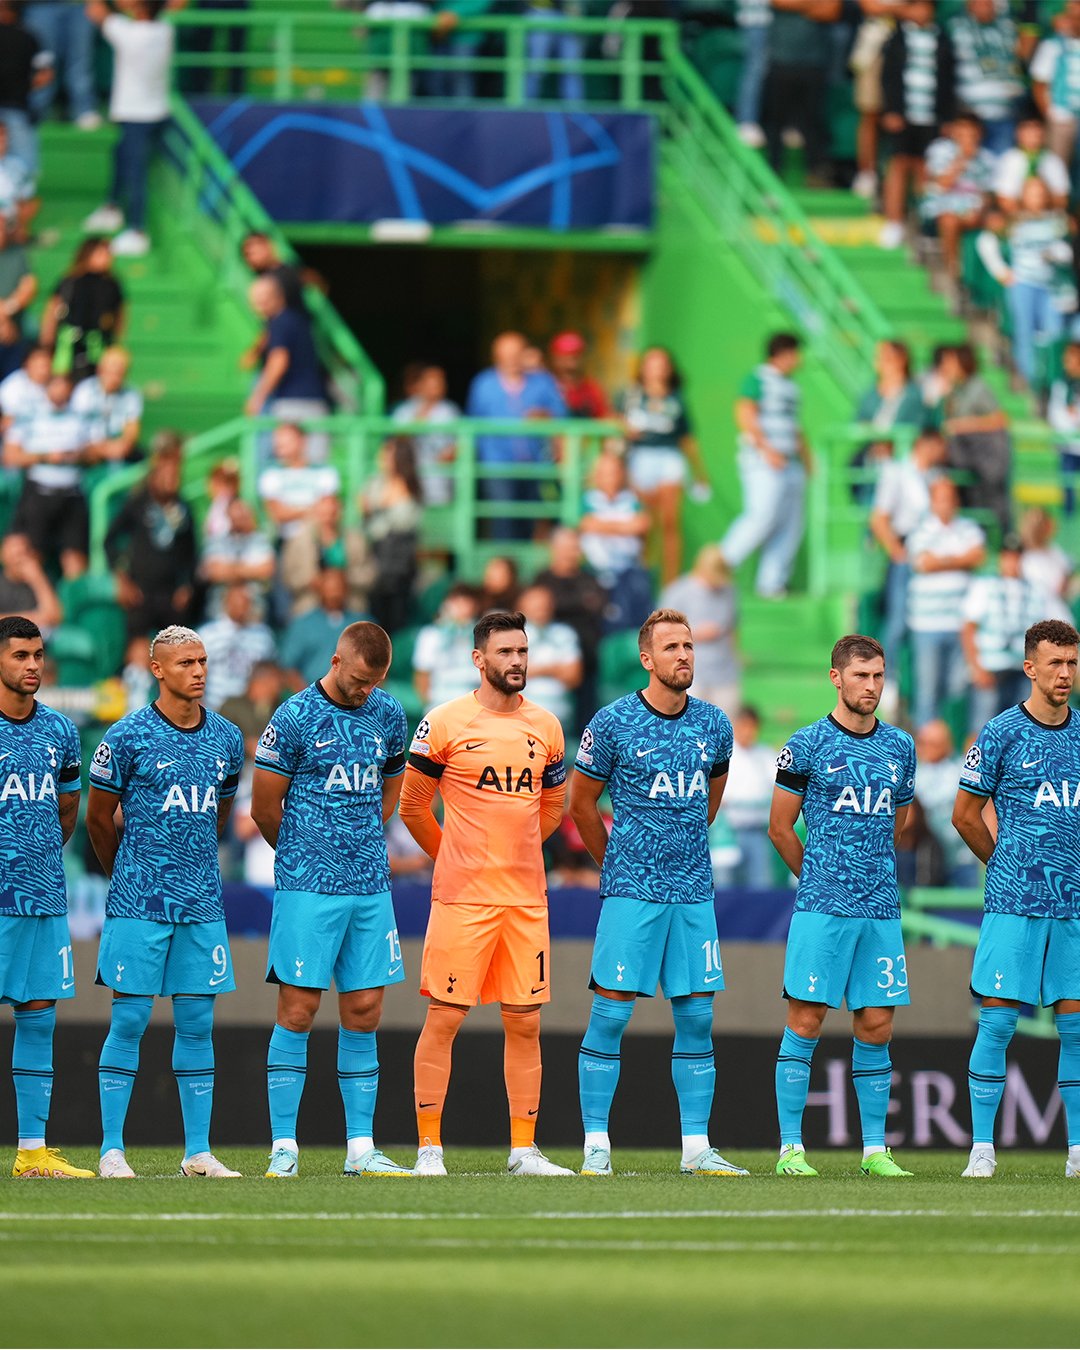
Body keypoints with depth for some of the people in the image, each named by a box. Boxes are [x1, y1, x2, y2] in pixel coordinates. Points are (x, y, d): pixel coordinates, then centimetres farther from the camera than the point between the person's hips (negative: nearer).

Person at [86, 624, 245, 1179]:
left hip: (202, 904, 4)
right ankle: (112, 1150, 1)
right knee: (129, 1021, -4)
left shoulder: (227, 738, 8)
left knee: (197, 1024, 4)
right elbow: (98, 818, 5)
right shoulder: (127, 737, -5)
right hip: (138, 904, -4)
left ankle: (198, 1151, 8)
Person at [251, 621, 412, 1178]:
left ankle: (360, 1147, 8)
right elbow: (264, 808, 0)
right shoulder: (295, 718, -7)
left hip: (370, 886, 5)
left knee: (364, 1012, 4)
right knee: (298, 1011, -5)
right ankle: (284, 1147, -2)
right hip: (307, 889, -5)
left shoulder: (388, 715, 9)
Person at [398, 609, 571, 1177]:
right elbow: (412, 805, 5)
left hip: (526, 897, 4)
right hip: (461, 897, -4)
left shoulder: (545, 727, 10)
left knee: (525, 1023, 5)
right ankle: (429, 1148, 1)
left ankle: (524, 1150, 11)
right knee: (443, 1019, -4)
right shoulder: (445, 723, -4)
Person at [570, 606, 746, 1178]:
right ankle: (596, 1145, 1)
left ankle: (697, 1147, 8)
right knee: (611, 1013, -5)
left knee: (696, 1018, 3)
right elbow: (581, 803, 5)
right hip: (630, 892, -4)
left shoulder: (713, 724, 7)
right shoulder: (613, 722, -5)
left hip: (693, 893, 4)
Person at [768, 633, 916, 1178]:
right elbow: (780, 828, 5)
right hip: (821, 908, -4)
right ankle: (790, 1148, -1)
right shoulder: (808, 744, -2)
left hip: (881, 909, 4)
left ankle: (875, 1150, 10)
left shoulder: (900, 746, 12)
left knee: (876, 1027, 4)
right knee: (805, 1022, -4)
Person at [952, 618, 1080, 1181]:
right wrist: (1006, 863, 10)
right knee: (997, 1023, -5)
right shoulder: (1002, 733, -3)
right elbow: (965, 816, 4)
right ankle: (981, 1149, -1)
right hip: (1013, 903, -4)